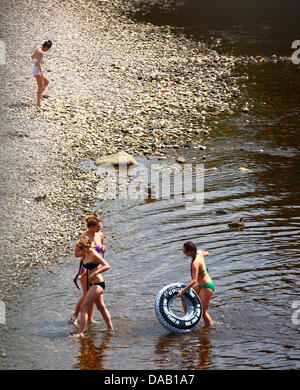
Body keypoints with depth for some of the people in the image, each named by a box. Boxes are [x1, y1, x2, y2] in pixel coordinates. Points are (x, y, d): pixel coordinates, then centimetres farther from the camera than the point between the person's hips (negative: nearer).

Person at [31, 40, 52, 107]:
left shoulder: (38, 49, 9)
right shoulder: (41, 52, -18)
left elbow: (32, 56, 25)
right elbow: (39, 63, -23)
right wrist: (41, 73, -26)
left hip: (35, 69, 10)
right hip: (37, 69, -10)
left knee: (46, 81, 20)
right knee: (40, 86, -5)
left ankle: (40, 94, 15)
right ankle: (38, 103, -4)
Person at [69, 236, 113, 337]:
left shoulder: (94, 254, -18)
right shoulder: (86, 254, 9)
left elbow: (107, 266, -23)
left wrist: (94, 274, -30)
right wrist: (82, 275, 11)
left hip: (97, 284, -10)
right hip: (91, 284, 10)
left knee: (84, 307, -13)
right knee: (101, 307, 21)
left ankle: (80, 333, -15)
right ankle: (110, 328, 33)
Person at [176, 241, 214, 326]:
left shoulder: (195, 263, -30)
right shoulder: (199, 252, -7)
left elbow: (194, 281, -37)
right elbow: (207, 253, 18)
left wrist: (183, 290, -42)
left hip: (207, 287, -10)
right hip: (201, 285, 10)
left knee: (203, 311, 0)